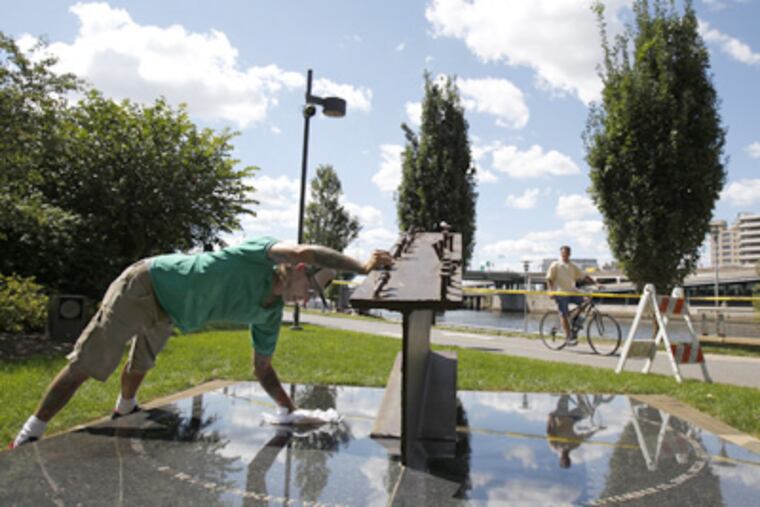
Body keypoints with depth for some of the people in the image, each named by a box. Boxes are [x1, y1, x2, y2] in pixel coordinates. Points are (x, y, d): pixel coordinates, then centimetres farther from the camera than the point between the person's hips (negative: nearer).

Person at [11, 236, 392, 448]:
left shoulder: (269, 316, -5)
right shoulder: (261, 254, -25)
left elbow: (262, 369, 5)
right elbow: (305, 251, -46)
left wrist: (290, 410, -1)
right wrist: (363, 267, -40)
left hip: (167, 313, 8)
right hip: (145, 284, -8)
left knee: (139, 367, 29)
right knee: (84, 366, -4)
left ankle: (123, 414, 54)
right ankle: (28, 437, 9)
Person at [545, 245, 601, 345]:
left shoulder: (573, 266, 13)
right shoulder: (555, 265, 0)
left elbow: (584, 276, 10)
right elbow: (549, 279, -5)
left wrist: (595, 283, -1)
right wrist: (551, 291, -19)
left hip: (572, 292, 5)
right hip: (561, 293, -4)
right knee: (564, 315, -8)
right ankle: (568, 337, -3)